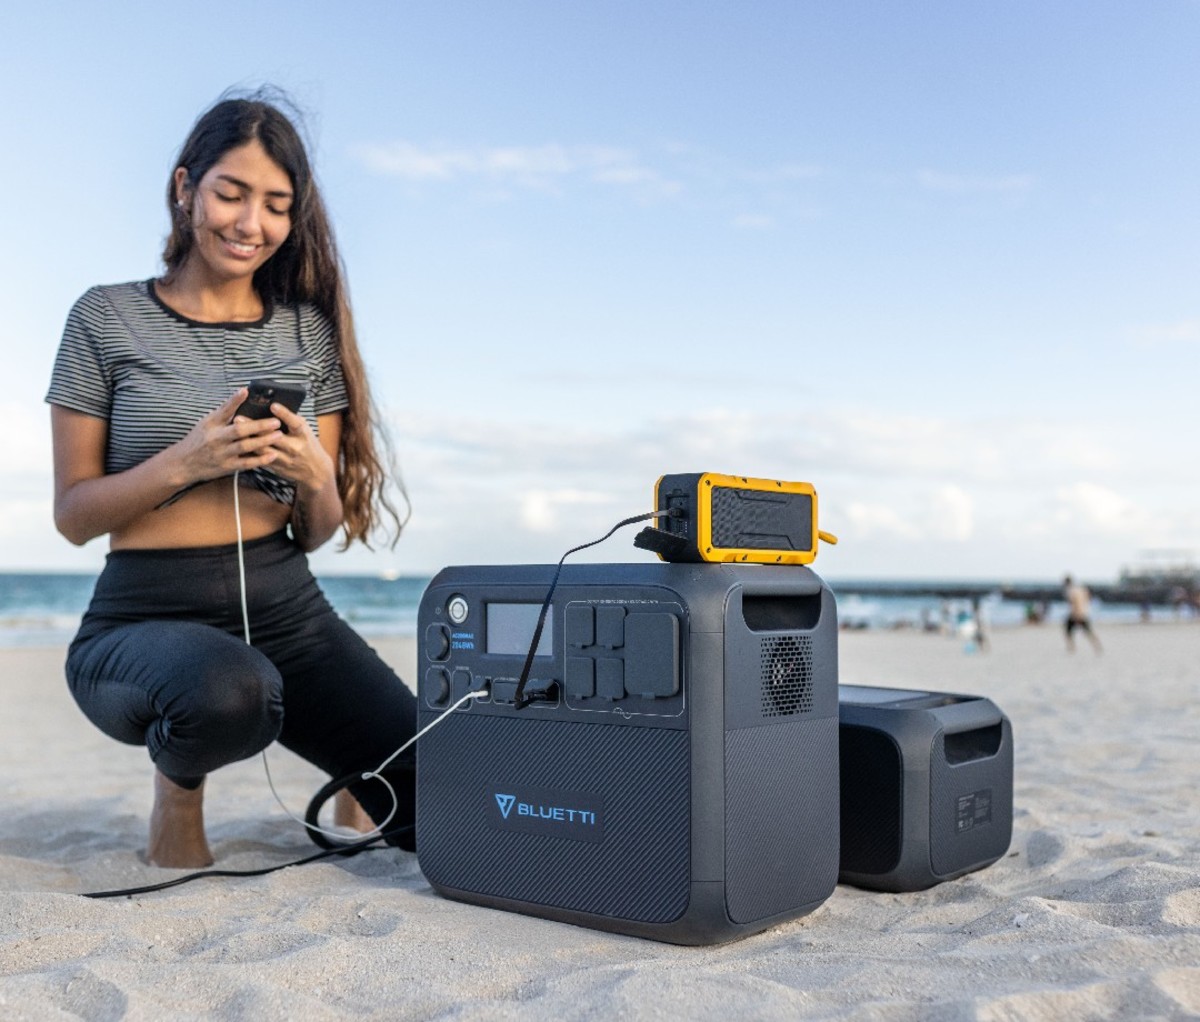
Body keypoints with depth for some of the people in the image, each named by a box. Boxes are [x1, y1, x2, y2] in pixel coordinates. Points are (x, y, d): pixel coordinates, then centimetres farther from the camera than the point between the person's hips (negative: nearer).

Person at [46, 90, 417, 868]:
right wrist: (184, 462, -18)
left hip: (286, 607, 3)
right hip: (145, 616, -3)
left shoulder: (311, 329, 8)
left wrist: (313, 476, -13)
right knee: (230, 694, -40)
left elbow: (319, 533, 10)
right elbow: (72, 515, -1)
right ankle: (179, 783, -3)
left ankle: (349, 778, 24)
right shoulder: (107, 320, 1)